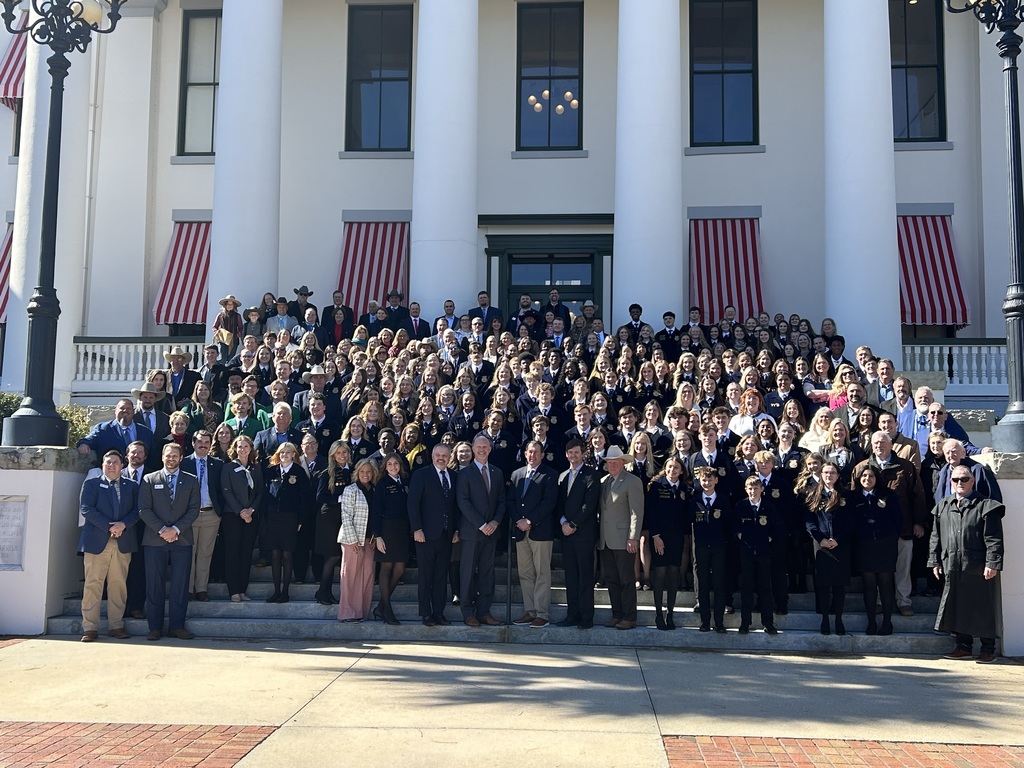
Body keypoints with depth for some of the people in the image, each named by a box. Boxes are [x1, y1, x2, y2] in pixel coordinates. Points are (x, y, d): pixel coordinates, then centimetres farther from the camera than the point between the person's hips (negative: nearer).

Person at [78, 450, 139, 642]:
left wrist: (123, 524, -12)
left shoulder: (131, 486, 15)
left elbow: (137, 510, 7)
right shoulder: (91, 483, 7)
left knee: (118, 585, 3)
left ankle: (116, 626, 9)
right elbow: (86, 509, -5)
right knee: (93, 585, -3)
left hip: (123, 543, 2)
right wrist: (109, 526, -12)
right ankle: (90, 628, 0)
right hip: (97, 541, -2)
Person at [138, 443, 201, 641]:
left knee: (180, 585, 0)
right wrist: (161, 529, -10)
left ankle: (177, 625, 6)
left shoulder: (191, 482, 11)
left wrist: (176, 529, -9)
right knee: (154, 585, 0)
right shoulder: (149, 480, 8)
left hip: (182, 539, 1)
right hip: (154, 540, -1)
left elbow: (194, 509, 3)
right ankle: (155, 627, 6)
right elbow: (144, 509, 0)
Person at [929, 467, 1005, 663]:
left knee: (983, 609, 3)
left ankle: (988, 649, 14)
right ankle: (964, 647, 21)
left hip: (978, 568, -4)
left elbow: (994, 539, -7)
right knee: (958, 608, 9)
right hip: (953, 568, 5)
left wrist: (993, 563, -14)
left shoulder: (985, 506, -3)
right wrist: (935, 561, 11)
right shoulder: (942, 507, 11)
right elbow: (936, 536, 15)